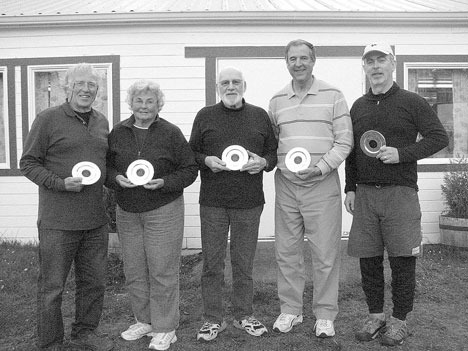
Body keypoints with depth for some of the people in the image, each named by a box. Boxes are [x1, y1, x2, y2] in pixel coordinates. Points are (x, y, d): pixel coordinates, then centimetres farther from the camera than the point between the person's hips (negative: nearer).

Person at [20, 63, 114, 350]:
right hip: (58, 221, -5)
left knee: (94, 283, 16)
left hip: (96, 220, 6)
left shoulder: (102, 122, 11)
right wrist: (60, 183, -17)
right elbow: (28, 163, -5)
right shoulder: (48, 119, -6)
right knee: (52, 286, 7)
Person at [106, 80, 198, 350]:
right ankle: (144, 320, 32)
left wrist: (164, 182, -18)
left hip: (164, 210, -4)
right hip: (127, 211, 4)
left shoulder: (171, 133, -5)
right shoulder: (118, 132, 6)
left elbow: (190, 169, -3)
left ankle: (165, 328, 17)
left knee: (162, 271, 1)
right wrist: (116, 178, -10)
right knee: (134, 271, 12)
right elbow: (106, 165, 11)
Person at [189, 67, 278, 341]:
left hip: (249, 202, 1)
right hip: (212, 202, 0)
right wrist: (206, 160, -10)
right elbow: (192, 152, 10)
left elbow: (274, 151, 14)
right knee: (212, 262, 4)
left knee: (244, 262, 9)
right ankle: (213, 319, 19)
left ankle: (245, 315, 25)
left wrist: (263, 162, -7)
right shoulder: (205, 116, 8)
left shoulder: (260, 116, 10)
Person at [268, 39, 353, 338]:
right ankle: (290, 310, 26)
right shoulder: (277, 100, 11)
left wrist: (320, 167, -15)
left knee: (325, 254, 3)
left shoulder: (333, 96, 1)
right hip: (286, 185, 4)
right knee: (287, 252, 10)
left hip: (322, 185, -3)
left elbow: (344, 142, -3)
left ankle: (325, 315, 19)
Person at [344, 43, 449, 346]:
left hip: (400, 193, -4)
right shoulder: (358, 106, 14)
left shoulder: (411, 102, 2)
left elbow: (439, 137, -1)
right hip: (365, 194, 4)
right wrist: (350, 188, 12)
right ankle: (376, 315, 23)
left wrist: (403, 153, -14)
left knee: (402, 260, 0)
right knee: (368, 259, 7)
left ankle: (399, 320, 16)